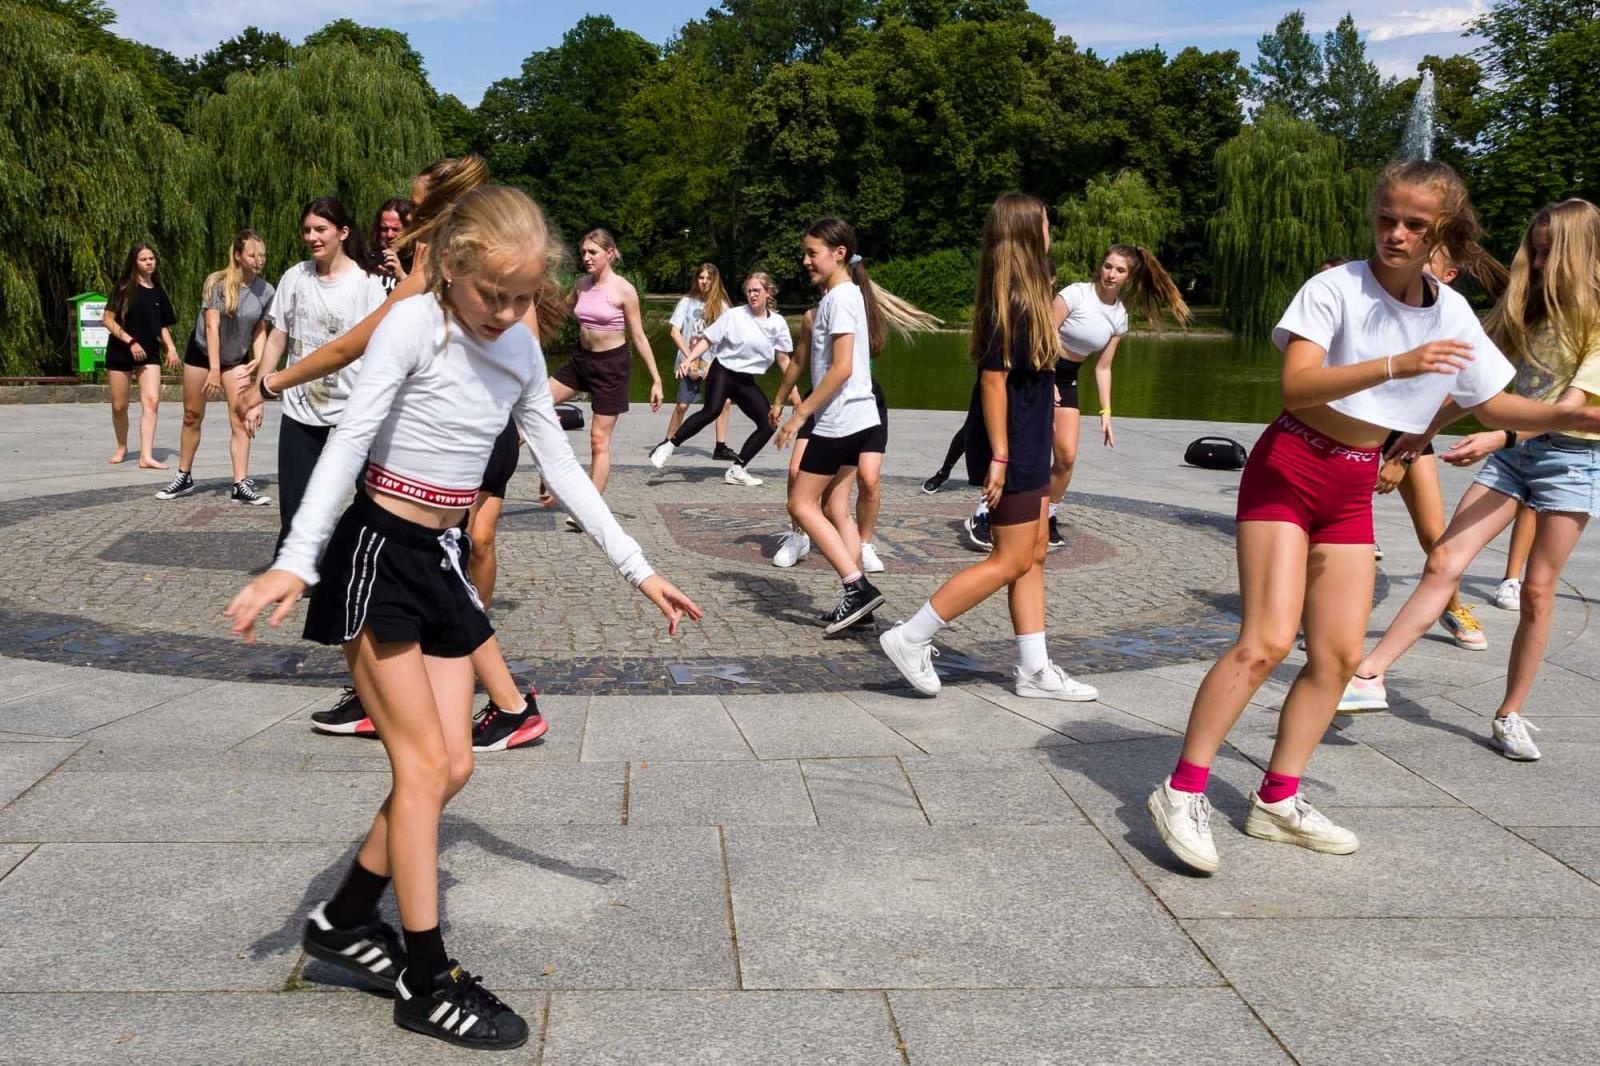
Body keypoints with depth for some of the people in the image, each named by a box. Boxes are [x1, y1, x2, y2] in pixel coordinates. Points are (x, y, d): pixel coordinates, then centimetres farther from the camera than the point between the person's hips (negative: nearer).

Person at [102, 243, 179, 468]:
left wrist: (170, 349, 1)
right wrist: (130, 341, -16)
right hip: (120, 353, -2)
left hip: (148, 354, 2)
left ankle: (146, 456, -20)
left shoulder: (158, 293, 9)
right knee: (119, 407, 4)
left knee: (152, 401, -16)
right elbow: (107, 320, -7)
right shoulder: (124, 288, -3)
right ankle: (122, 448, 29)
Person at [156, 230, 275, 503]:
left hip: (236, 359, 2)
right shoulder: (217, 283, -21)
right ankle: (184, 477, 22)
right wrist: (214, 370, -28)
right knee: (192, 417, 8)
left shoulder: (266, 292, -12)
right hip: (202, 353, -2)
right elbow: (212, 326, -24)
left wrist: (258, 358, -13)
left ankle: (241, 485, -10)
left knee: (240, 421, -9)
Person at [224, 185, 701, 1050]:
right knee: (424, 762, -6)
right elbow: (350, 439, -22)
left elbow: (560, 466, 9)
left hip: (444, 559, 7)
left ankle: (344, 921, 23)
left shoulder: (521, 349, 5)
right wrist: (295, 562, -33)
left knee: (451, 767, 5)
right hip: (378, 554, -7)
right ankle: (427, 980, 4)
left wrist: (636, 568, 7)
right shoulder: (414, 324, -14)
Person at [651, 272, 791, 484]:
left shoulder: (778, 323, 2)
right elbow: (708, 340, -5)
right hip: (722, 372, -5)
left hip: (747, 381, 5)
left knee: (768, 424, -4)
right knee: (711, 410, -31)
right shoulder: (733, 316, -7)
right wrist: (689, 360, -18)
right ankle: (668, 446, -21)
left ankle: (737, 470, 8)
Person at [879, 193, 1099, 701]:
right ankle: (911, 638, 0)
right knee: (1011, 560, -5)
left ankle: (1035, 670, 17)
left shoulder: (1026, 296, 10)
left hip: (1028, 447, 10)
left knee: (1033, 555, 11)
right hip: (1010, 449, -10)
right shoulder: (1014, 300, -18)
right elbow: (993, 377, -21)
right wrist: (998, 456, -22)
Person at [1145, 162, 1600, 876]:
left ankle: (1277, 801, 18)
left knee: (1339, 655, 4)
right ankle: (1182, 791, -7)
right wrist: (1397, 366, -36)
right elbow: (1296, 387, -27)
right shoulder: (1336, 288, -14)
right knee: (1267, 641, -17)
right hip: (1289, 470, -6)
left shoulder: (1452, 313, 4)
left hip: (1354, 489, 6)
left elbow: (1493, 405, 16)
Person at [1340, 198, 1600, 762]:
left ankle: (1511, 715, 13)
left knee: (1538, 589, 1)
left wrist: (1497, 437, -28)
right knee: (1444, 561, -8)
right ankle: (1369, 675, -12)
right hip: (1513, 448, 4)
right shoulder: (1526, 307, 11)